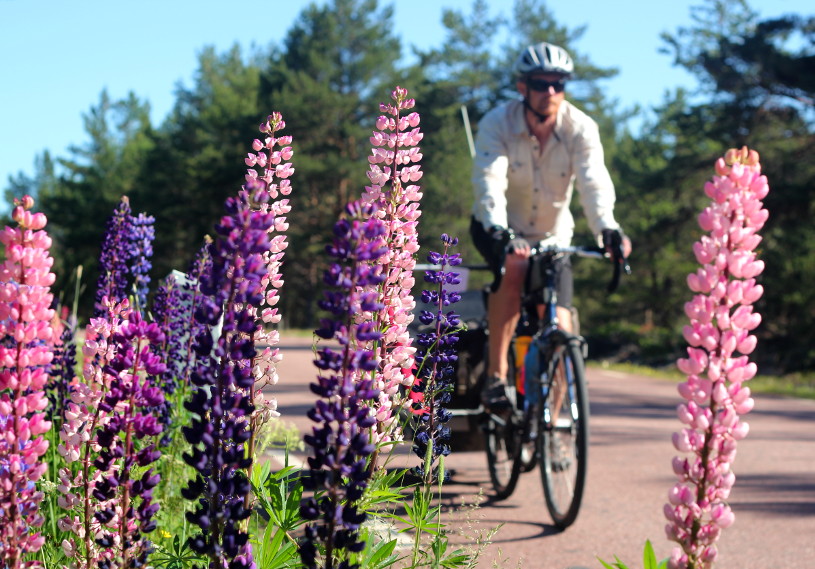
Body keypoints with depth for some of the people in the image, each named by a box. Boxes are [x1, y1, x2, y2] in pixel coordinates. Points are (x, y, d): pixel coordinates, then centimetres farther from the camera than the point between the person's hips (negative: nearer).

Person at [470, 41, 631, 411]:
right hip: (500, 229, -2)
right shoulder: (497, 123, -19)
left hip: (552, 235, 2)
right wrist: (497, 230, -52)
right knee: (513, 268, -36)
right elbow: (489, 180, -33)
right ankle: (496, 375, -27)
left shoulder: (580, 128, -16)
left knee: (560, 329, -10)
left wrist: (607, 228, -50)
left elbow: (594, 182, -30)